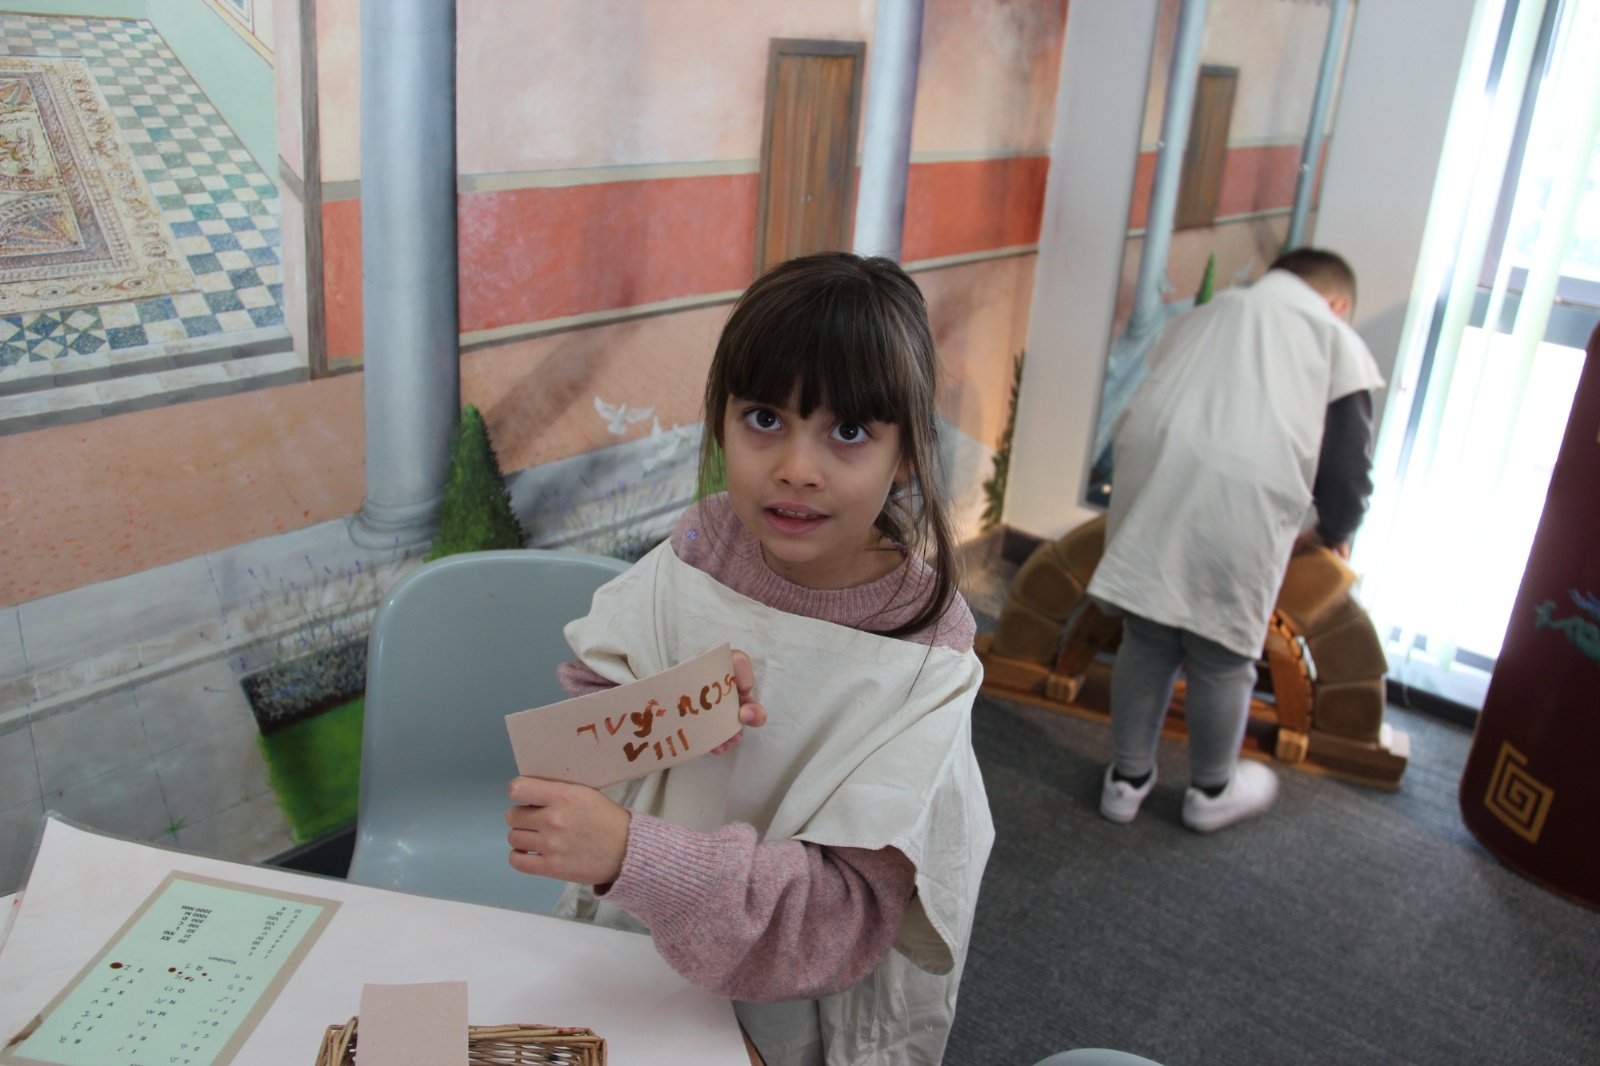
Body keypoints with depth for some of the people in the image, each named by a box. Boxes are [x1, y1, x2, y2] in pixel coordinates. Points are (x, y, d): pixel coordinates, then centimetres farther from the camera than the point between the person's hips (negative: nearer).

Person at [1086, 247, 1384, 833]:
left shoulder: (1200, 317, 27)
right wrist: (1331, 532, 29)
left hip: (1149, 488, 4)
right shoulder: (1336, 338, 15)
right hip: (1243, 514, -4)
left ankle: (1127, 780, 32)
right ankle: (1211, 792, 33)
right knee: (1222, 659, 13)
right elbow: (1348, 471, 9)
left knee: (1146, 643, 17)